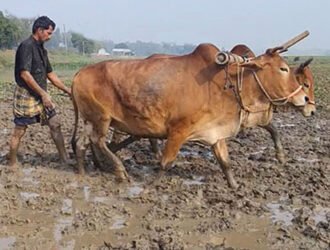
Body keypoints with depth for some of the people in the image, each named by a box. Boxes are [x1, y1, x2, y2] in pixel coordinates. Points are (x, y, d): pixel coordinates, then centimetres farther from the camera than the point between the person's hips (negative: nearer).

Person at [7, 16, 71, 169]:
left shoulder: (41, 49, 13)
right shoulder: (27, 46, -14)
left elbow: (50, 74, 18)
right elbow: (25, 74, -21)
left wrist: (67, 90, 14)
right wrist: (43, 94, -20)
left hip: (40, 95, 8)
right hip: (26, 95, -8)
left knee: (55, 124, 6)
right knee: (20, 130, 2)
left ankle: (64, 158, 13)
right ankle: (12, 163, 16)